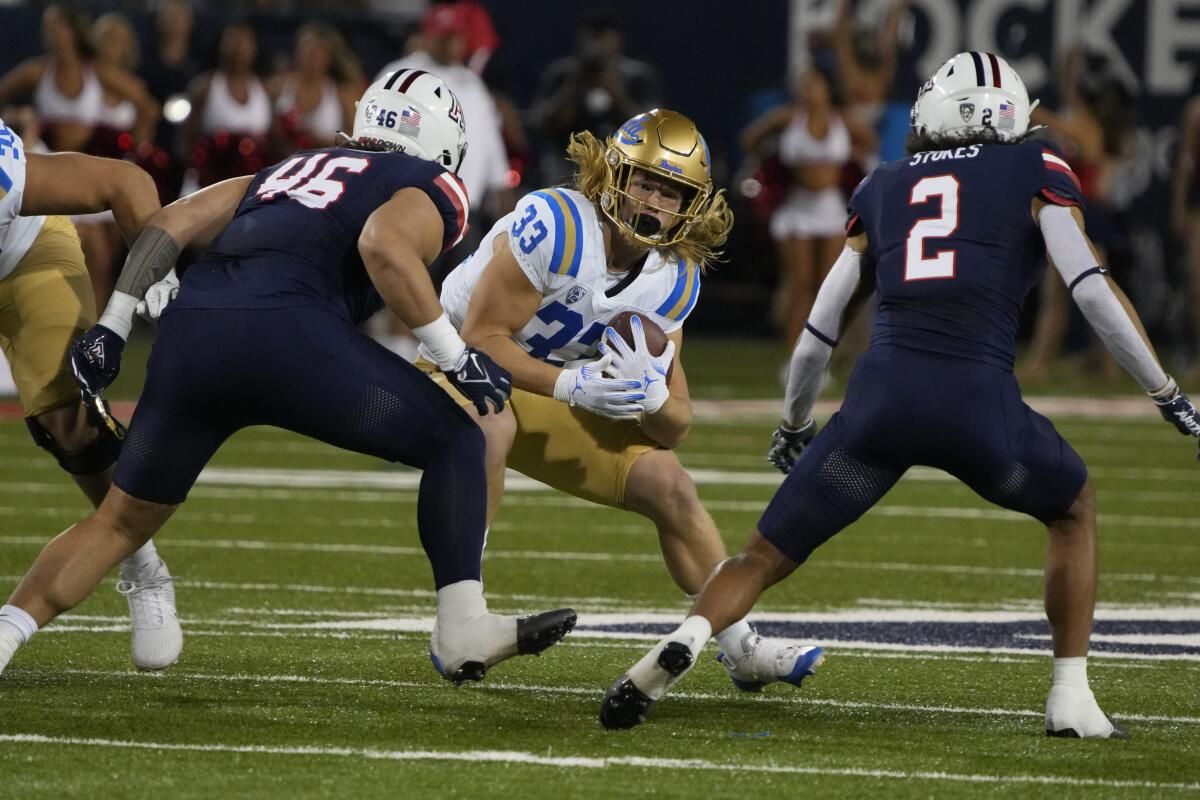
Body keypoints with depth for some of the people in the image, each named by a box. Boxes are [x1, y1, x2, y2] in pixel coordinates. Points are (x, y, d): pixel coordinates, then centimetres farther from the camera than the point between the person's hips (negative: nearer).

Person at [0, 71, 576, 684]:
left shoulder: (289, 171, 35)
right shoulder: (433, 190, 16)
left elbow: (171, 223, 25)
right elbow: (383, 245, -8)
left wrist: (111, 327, 24)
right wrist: (458, 358, -5)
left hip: (189, 332, 6)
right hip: (284, 332, -6)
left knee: (124, 519, 21)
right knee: (455, 444, 9)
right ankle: (462, 631, 0)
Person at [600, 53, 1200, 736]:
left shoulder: (883, 189, 23)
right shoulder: (1035, 173, 15)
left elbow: (820, 330, 26)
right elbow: (1092, 289, 2)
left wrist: (794, 426, 42)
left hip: (881, 397, 2)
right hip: (980, 403, -2)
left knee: (764, 557, 12)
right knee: (1074, 508, 29)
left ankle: (687, 638, -19)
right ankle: (1071, 698, 20)